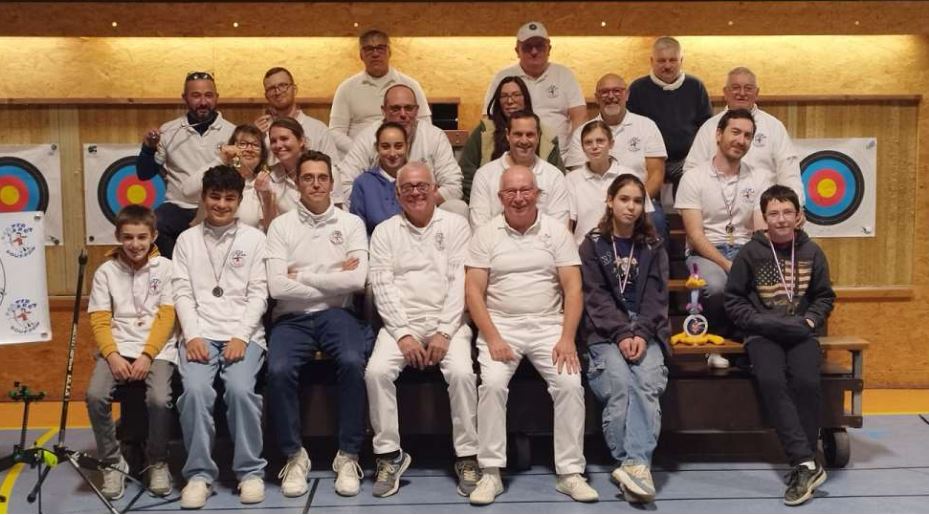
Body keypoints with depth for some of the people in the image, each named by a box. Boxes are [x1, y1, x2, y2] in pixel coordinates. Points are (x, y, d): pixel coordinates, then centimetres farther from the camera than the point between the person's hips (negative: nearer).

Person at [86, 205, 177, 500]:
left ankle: (158, 462, -1)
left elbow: (166, 318, -3)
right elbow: (99, 321, 2)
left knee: (159, 399, -28)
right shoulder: (106, 271, 7)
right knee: (95, 395, -25)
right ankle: (113, 463, -3)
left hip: (157, 349, -2)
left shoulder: (165, 268, 3)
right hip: (117, 348, 2)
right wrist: (113, 356, -14)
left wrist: (147, 355, -15)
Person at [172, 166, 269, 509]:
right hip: (200, 334, 1)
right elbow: (182, 293, 6)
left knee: (240, 388, -27)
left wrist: (241, 336, -11)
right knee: (196, 389, -26)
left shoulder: (254, 238, 10)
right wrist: (192, 335, -9)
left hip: (244, 334, -1)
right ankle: (199, 473, -10)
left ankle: (250, 470, -9)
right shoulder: (187, 239, 15)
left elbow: (258, 294, 2)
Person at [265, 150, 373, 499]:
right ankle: (294, 456, -6)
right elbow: (277, 287, -7)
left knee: (353, 362, -31)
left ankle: (348, 456, -13)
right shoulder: (281, 226, 7)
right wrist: (331, 279, -6)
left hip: (337, 313, 0)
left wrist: (301, 275, -5)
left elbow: (356, 280, -8)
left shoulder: (351, 223, 8)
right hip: (293, 317, 0)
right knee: (279, 369, -29)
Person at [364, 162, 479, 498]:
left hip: (447, 322, -1)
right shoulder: (385, 231, 10)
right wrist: (403, 334, -11)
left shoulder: (456, 225, 6)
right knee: (376, 371, -25)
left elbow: (461, 281, -2)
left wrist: (444, 332, -13)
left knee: (462, 372, -28)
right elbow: (382, 285, 1)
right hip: (401, 322, 1)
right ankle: (389, 455, -9)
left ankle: (467, 456, -12)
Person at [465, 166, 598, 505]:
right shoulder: (486, 234, 4)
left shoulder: (557, 231, 5)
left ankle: (570, 472, -10)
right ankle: (491, 473, -15)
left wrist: (567, 338, -12)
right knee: (492, 383, -26)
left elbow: (573, 288, 0)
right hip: (500, 325, 0)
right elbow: (473, 291, -2)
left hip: (549, 325, 1)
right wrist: (493, 338, -14)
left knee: (571, 383, -21)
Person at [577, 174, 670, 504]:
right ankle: (636, 464, -30)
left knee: (648, 383, -28)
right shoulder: (592, 245, 10)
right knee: (619, 384, -29)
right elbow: (596, 297, 0)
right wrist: (621, 334, -14)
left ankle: (633, 464, -39)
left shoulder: (654, 247, 17)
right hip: (604, 332, -1)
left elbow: (656, 296, 6)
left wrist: (641, 334, -11)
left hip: (645, 331, 1)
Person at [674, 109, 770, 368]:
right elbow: (695, 235, -9)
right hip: (705, 253, -3)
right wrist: (727, 265, -21)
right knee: (716, 286, -37)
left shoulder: (758, 180, 9)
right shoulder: (693, 178, -2)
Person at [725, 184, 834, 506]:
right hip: (763, 334, -1)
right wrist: (761, 322, -11)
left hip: (801, 334, 1)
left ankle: (802, 465, -15)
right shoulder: (750, 253, 0)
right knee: (771, 381, -30)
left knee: (807, 382, -28)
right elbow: (733, 300, 3)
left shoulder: (811, 252, 6)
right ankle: (808, 465, -30)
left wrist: (809, 321, -4)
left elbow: (825, 297, 14)